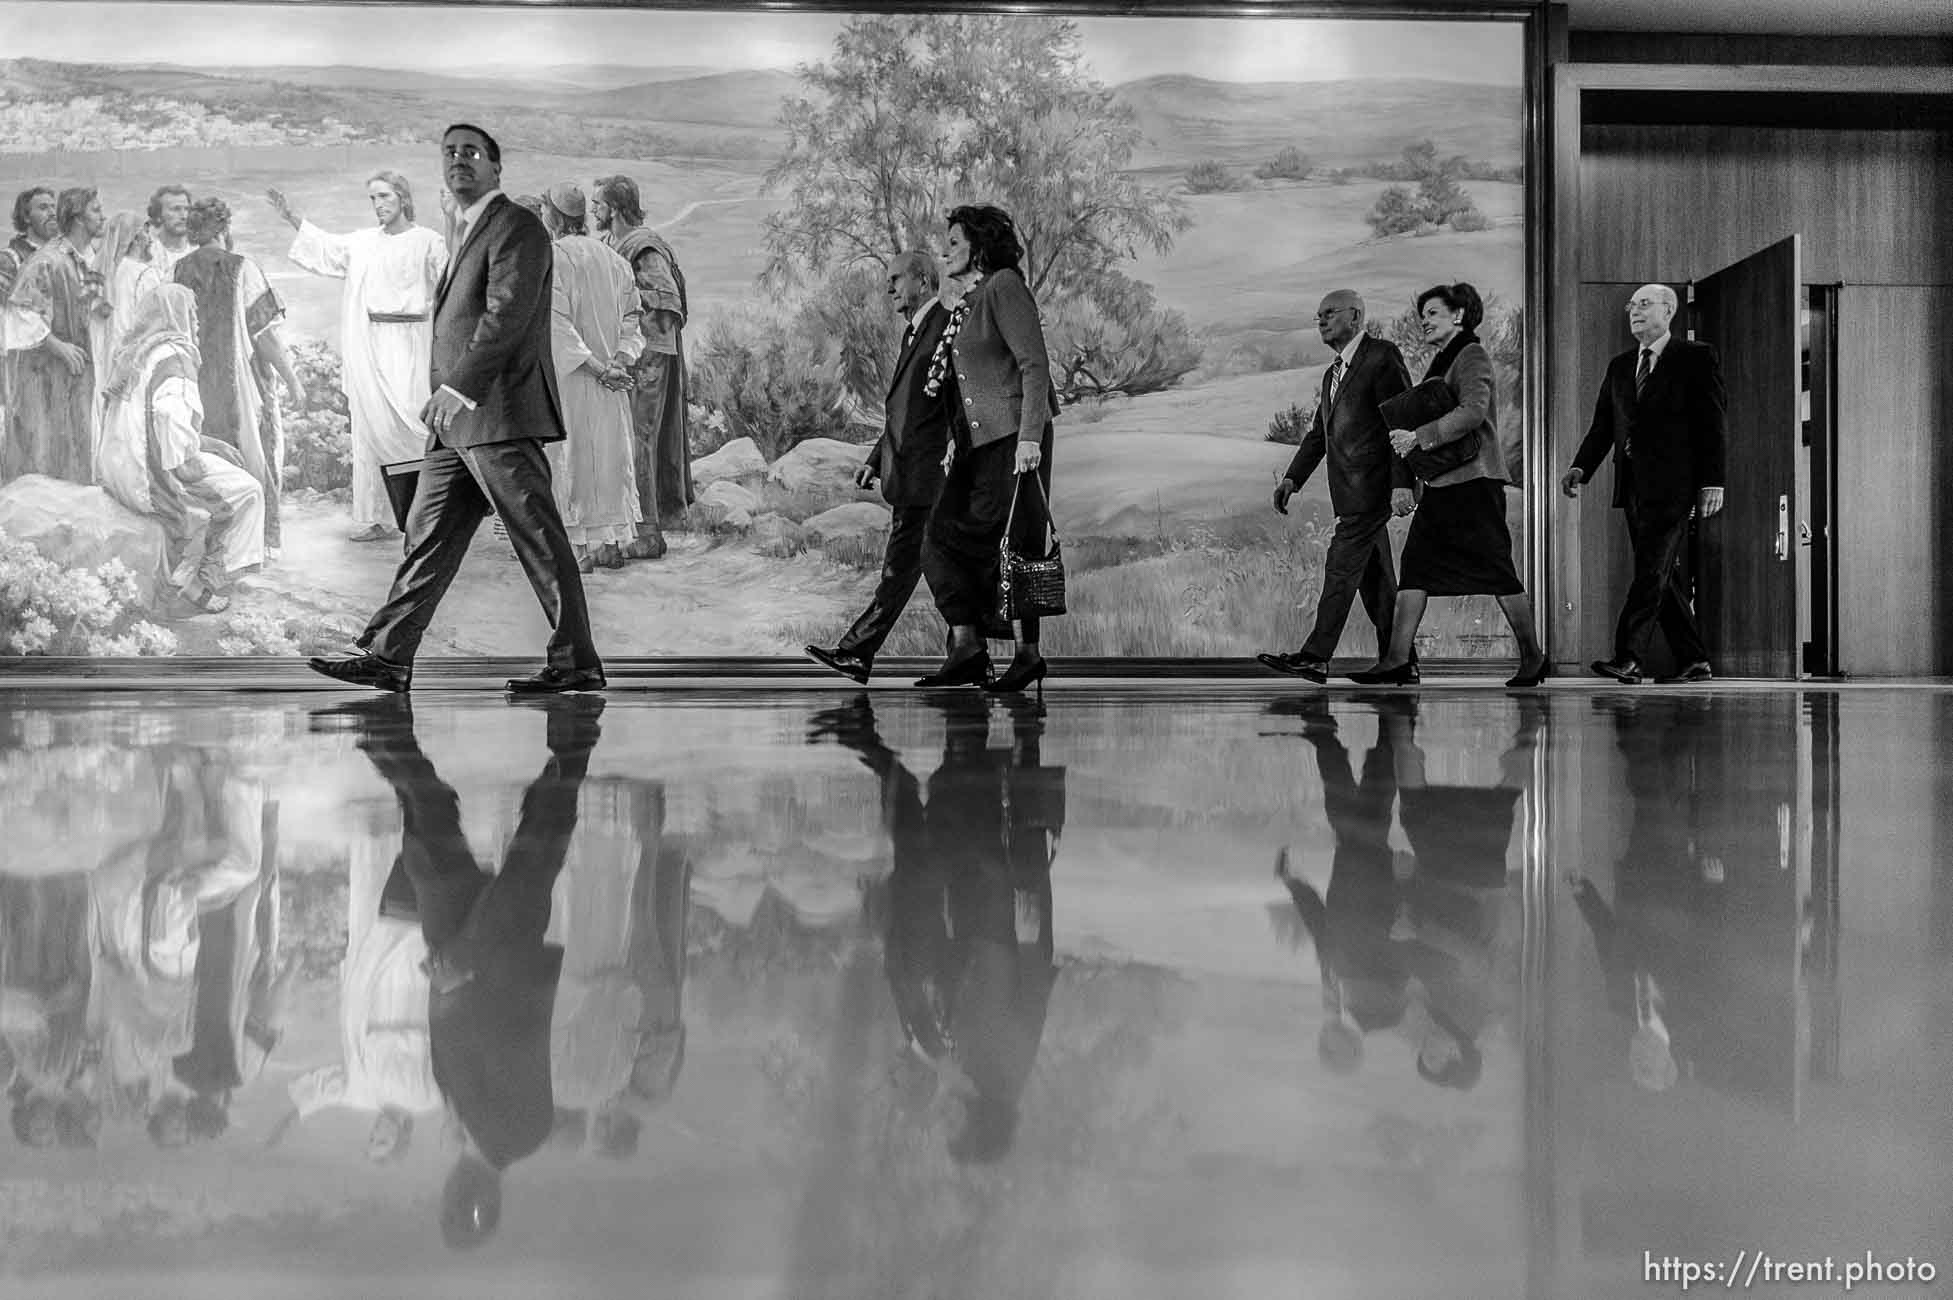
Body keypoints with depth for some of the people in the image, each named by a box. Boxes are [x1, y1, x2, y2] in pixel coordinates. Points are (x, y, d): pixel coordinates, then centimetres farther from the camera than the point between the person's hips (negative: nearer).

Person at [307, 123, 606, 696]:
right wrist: (448, 396, 18)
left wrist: (456, 386, -24)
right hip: (460, 422, 10)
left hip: (500, 413, -10)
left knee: (540, 543, -7)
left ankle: (577, 664, -2)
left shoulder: (517, 227, -6)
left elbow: (507, 315, -18)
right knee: (429, 535, 8)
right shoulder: (471, 235, 25)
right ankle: (387, 657, 10)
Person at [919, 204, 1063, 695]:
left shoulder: (1004, 286, -7)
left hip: (1012, 436, -9)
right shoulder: (966, 304, 20)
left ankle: (1028, 653, 4)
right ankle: (966, 646, -1)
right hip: (976, 440, 9)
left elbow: (1035, 365, -14)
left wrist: (1029, 437, -21)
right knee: (943, 538, -1)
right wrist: (955, 439, 16)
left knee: (1011, 547, -5)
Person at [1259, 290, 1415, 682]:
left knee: (1341, 566, -12)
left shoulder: (1382, 356, -6)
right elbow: (1317, 433, 22)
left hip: (1373, 486, -9)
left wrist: (1401, 483, -20)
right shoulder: (1333, 374, 22)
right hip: (1351, 492, 9)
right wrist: (1292, 479, 8)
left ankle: (1315, 657, -13)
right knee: (1375, 579, 9)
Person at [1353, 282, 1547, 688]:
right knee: (1415, 564, 0)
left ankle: (1532, 657, 7)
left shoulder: (1472, 356, -8)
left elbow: (1472, 412, -23)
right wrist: (1406, 436, 5)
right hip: (1440, 481, 9)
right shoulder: (1440, 360, 19)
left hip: (1473, 479, -9)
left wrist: (1418, 437, -24)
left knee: (1496, 569, -4)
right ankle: (1397, 660, -3)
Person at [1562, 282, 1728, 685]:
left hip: (1671, 485, -7)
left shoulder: (1696, 357, 1)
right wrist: (1580, 468, -3)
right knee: (1664, 576, 8)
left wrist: (1713, 482, -10)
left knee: (1652, 570, -14)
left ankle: (1628, 658, -20)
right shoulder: (1620, 366, 18)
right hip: (1633, 486, 7)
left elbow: (1712, 422, -4)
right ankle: (1694, 661, 15)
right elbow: (1602, 425, 14)